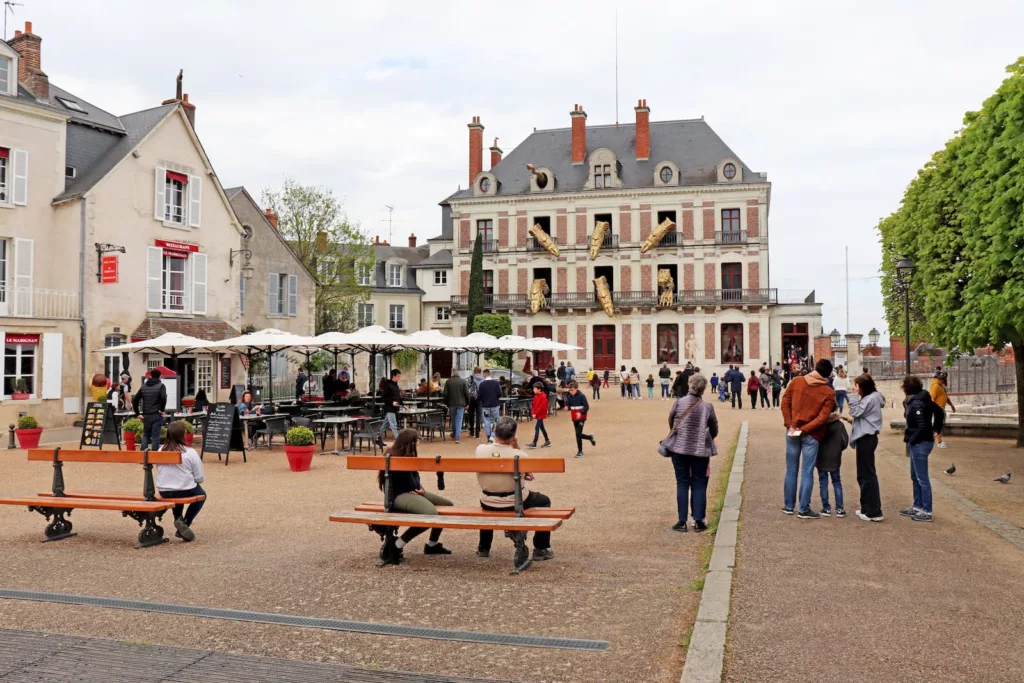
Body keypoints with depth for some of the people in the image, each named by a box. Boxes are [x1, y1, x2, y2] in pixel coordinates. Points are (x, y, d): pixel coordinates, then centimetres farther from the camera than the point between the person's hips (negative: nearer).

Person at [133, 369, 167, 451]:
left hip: (146, 415, 4)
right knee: (155, 436, 0)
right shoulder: (161, 386, -3)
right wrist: (162, 410, -12)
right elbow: (163, 398, -22)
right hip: (157, 415, -4)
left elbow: (134, 400, 9)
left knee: (146, 435, 17)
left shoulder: (143, 386, 12)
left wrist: (137, 413, 10)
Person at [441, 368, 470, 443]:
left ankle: (454, 434, 33)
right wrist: (467, 403, 5)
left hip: (451, 403, 1)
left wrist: (446, 403, 8)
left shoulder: (448, 382, -3)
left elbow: (445, 394, -3)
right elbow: (467, 393, -6)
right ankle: (457, 437, -9)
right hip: (461, 404, -1)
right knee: (459, 420, -1)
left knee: (453, 420, 18)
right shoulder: (463, 381, -5)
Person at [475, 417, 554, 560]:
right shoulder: (519, 455, -22)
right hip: (515, 504, -3)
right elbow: (528, 474, -2)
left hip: (488, 504, 3)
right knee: (544, 501, 25)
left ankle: (483, 548, 45)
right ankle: (541, 549, 22)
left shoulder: (480, 450, -15)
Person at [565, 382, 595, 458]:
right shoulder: (569, 396, 3)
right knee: (578, 434, 11)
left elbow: (587, 407, -13)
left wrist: (580, 413, -27)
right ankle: (590, 437, 38)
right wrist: (567, 407, -13)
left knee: (578, 434, -11)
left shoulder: (581, 396, -13)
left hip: (581, 418, -6)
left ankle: (580, 451, 1)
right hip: (574, 418, 6)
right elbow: (568, 405, 12)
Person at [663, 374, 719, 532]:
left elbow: (671, 422, 4)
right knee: (699, 485, 9)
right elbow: (714, 430, 4)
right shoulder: (707, 407, -7)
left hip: (679, 449, 0)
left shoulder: (679, 402, -8)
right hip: (700, 450, 0)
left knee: (682, 484, 8)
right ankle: (699, 521, 9)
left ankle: (682, 521, 7)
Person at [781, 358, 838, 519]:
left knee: (791, 469, 12)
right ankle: (804, 510, 7)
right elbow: (823, 417, -14)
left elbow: (785, 402, -2)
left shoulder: (796, 381, 0)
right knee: (807, 472, 3)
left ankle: (789, 506, 20)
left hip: (792, 432, 3)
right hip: (812, 435, -3)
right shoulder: (829, 393, -7)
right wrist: (804, 430, -13)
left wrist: (789, 424, -4)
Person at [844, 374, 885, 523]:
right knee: (864, 474, 15)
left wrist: (854, 396, -16)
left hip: (866, 438, -11)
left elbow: (856, 412, -19)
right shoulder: (869, 397, 17)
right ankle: (868, 508, 21)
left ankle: (874, 512, -6)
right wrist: (853, 420, 8)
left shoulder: (871, 398, -15)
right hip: (865, 437, 11)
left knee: (867, 474, -8)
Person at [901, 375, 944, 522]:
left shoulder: (915, 403, -21)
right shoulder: (921, 399, 7)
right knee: (915, 477, 19)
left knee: (922, 478, -2)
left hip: (920, 444, -10)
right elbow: (940, 412, 16)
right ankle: (917, 506, 29)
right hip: (919, 443, 10)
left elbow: (923, 426, -27)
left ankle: (927, 512, 6)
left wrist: (911, 440, -16)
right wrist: (936, 430, 14)